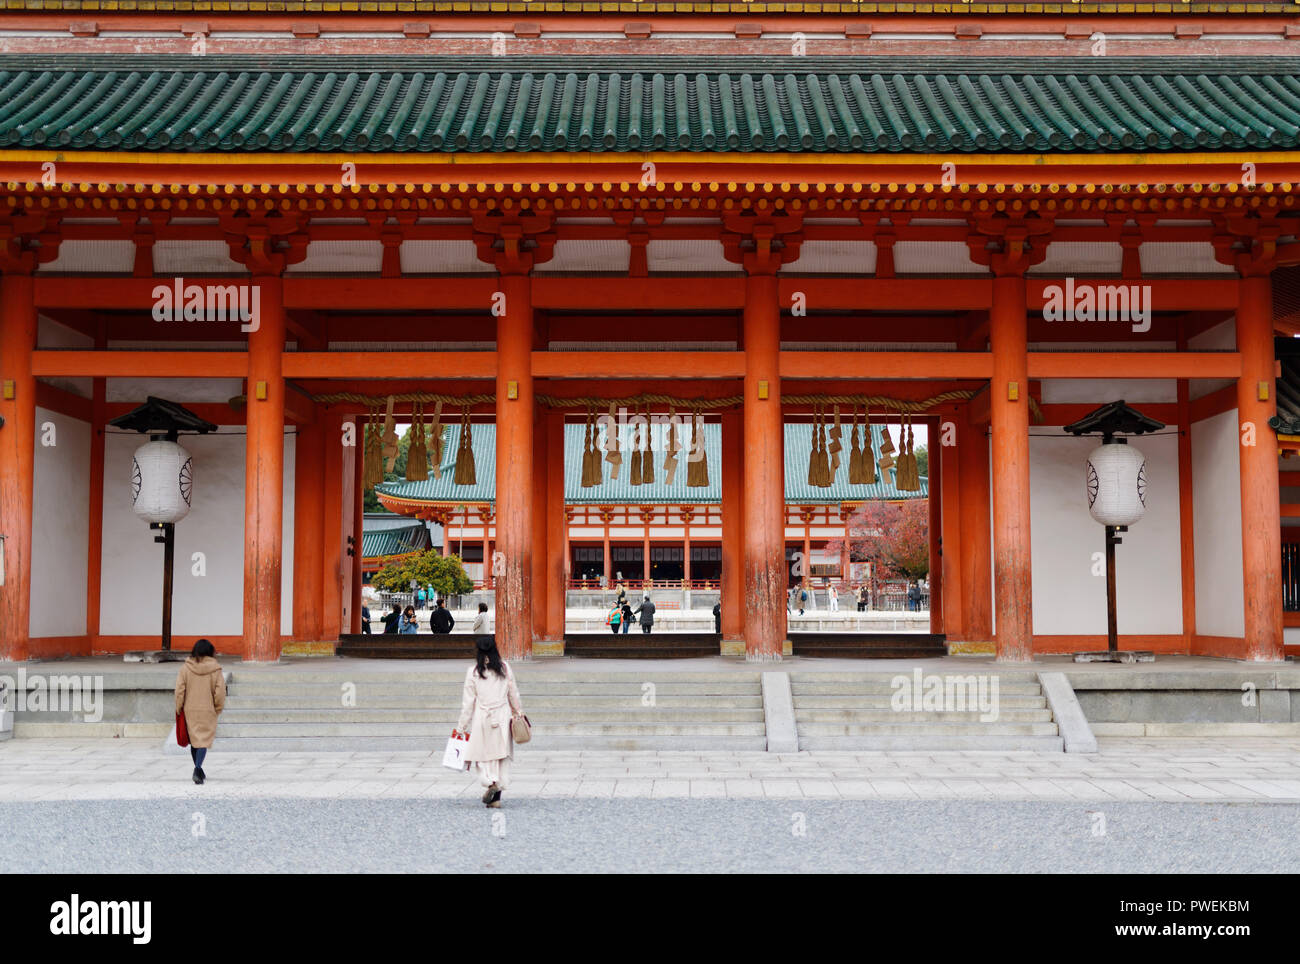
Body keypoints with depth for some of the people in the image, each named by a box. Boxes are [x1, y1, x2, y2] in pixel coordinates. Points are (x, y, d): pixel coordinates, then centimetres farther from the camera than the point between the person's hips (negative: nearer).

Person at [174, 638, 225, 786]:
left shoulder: (185, 667, -3)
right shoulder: (215, 669, -7)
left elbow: (180, 689, -4)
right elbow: (220, 691, -7)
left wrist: (179, 708, 5)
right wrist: (218, 708, 6)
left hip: (190, 710, 2)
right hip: (208, 711, -2)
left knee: (194, 740, 15)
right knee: (204, 740, 0)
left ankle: (199, 771, 23)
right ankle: (198, 768, -19)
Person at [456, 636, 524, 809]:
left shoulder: (473, 672, -6)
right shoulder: (505, 667, 1)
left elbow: (468, 701, -3)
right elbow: (513, 694, 8)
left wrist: (462, 726, 4)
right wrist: (518, 712, 23)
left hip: (482, 717, -2)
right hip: (502, 716, 2)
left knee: (483, 754, 7)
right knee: (502, 755, 7)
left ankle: (490, 782, -19)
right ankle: (496, 797, 8)